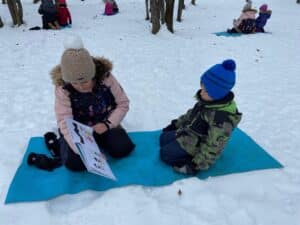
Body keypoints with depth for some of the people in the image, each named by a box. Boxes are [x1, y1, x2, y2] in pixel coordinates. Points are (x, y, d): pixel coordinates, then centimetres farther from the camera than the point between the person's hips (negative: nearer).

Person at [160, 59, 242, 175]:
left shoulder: (222, 119, -35)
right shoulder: (207, 100, -8)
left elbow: (213, 146, -29)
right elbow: (192, 113, 11)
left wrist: (197, 165, -22)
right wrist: (176, 124, 17)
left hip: (198, 146, -9)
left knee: (165, 153, -12)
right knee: (163, 138, 16)